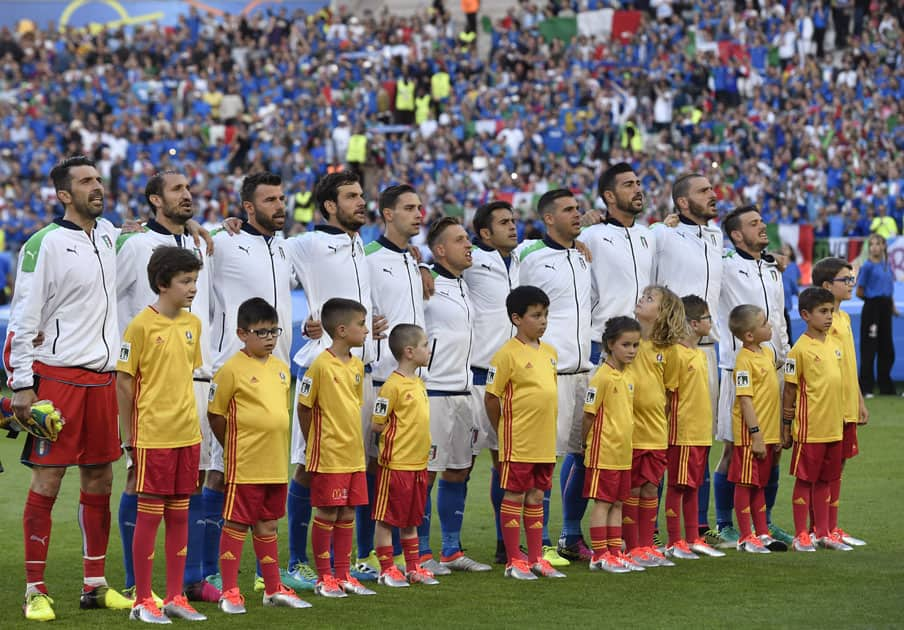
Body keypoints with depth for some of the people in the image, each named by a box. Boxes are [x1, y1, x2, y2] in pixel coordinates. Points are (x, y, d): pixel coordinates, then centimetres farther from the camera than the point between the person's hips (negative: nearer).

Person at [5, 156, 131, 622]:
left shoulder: (109, 233, 11)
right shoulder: (44, 244, -9)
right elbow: (23, 319, -10)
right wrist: (22, 385, -13)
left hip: (102, 378, 7)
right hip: (57, 377, -7)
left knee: (99, 482, 10)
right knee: (47, 483, -4)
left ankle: (94, 585, 18)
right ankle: (35, 591, 2)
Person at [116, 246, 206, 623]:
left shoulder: (193, 324, 7)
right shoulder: (141, 325, -11)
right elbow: (124, 383, -8)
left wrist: (191, 422, 13)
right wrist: (128, 438, -7)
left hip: (187, 434, 6)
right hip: (153, 436, -6)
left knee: (180, 514, 9)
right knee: (149, 514, -1)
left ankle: (175, 598, 16)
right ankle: (142, 601, 7)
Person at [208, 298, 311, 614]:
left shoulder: (282, 368, 10)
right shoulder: (232, 369, -10)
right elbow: (216, 415, -5)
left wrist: (276, 448, 14)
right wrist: (236, 447, 2)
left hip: (276, 463, 6)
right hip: (245, 465, -6)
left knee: (267, 525, 15)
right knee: (236, 524, 0)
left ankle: (273, 588, 22)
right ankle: (229, 591, 6)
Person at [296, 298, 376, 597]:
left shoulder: (357, 365, 8)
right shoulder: (321, 365, -13)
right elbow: (304, 407, -8)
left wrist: (354, 441, 14)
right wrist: (313, 446, -2)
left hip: (354, 454, 7)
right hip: (328, 456, -7)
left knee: (348, 514, 10)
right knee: (327, 514, 0)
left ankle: (343, 575, 18)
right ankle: (324, 578, 8)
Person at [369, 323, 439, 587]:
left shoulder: (419, 383, 11)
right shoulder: (393, 385, -15)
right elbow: (376, 424, -14)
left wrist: (422, 441, 12)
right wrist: (399, 434, -7)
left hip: (418, 464, 8)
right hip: (395, 463, -8)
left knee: (411, 519, 15)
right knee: (386, 518, 1)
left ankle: (413, 568, 22)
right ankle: (387, 570, 7)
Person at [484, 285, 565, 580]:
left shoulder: (549, 352, 10)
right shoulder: (508, 354, -12)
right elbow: (491, 397, -8)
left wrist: (548, 428, 15)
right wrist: (504, 432, 0)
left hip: (545, 441, 7)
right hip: (518, 442, -7)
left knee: (536, 497, 12)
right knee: (514, 496, 1)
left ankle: (536, 558, 19)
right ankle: (514, 561, 7)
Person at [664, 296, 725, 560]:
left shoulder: (701, 354, 14)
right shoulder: (677, 353, -14)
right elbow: (668, 393, -15)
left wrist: (706, 425, 18)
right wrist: (671, 424, -16)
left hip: (701, 432, 9)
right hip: (683, 431, -9)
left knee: (693, 485, 13)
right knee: (677, 486, -2)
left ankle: (693, 539, 19)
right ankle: (674, 542, 2)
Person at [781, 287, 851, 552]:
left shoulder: (834, 346, 9)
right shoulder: (800, 349, -11)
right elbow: (789, 390, -8)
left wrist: (840, 419, 16)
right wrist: (786, 428, -7)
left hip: (833, 428, 6)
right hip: (809, 429, -6)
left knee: (825, 480, 13)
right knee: (804, 480, 2)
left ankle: (823, 532, 21)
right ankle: (801, 535, 8)